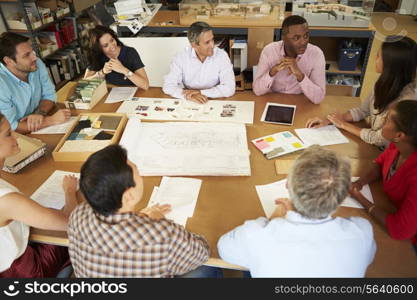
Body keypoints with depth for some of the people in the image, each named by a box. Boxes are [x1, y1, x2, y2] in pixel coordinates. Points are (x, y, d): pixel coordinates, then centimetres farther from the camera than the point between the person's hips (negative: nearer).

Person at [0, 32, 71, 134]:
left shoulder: (37, 64, -8)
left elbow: (49, 95, 2)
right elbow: (11, 127, -24)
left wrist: (40, 113, -19)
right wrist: (52, 120, -26)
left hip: (40, 131, 6)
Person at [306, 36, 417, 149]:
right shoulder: (385, 83, -7)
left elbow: (380, 139, -22)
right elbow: (362, 111, 4)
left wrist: (344, 124, -12)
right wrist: (328, 120, -9)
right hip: (371, 145, 6)